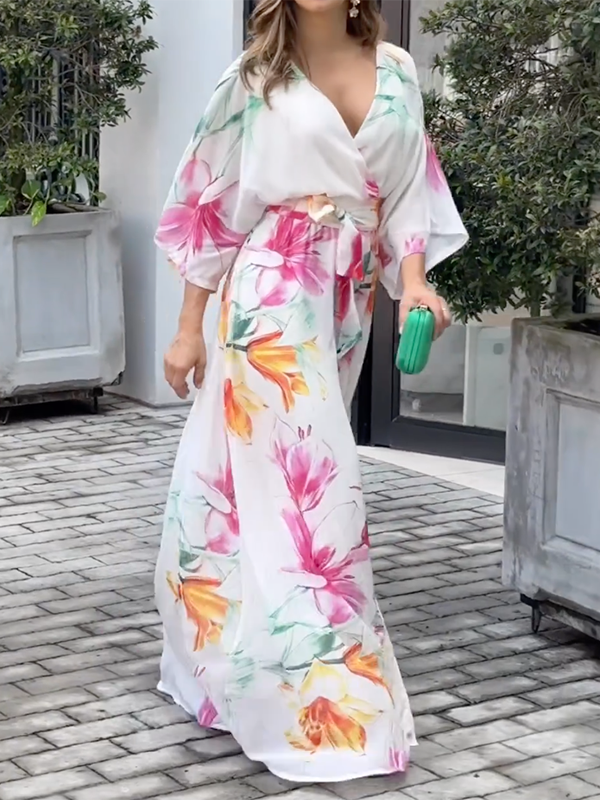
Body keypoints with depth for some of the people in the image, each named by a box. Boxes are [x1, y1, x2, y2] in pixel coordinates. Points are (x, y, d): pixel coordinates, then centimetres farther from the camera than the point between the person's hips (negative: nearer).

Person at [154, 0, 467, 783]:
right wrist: (189, 329, 0)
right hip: (276, 292, -4)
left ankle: (229, 665, 23)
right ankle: (336, 709, -7)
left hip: (350, 299, 4)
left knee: (262, 477, 12)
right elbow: (213, 205, 1)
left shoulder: (395, 71, 9)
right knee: (308, 485, -9)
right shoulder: (255, 78, -1)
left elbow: (406, 190, 10)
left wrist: (413, 278, -8)